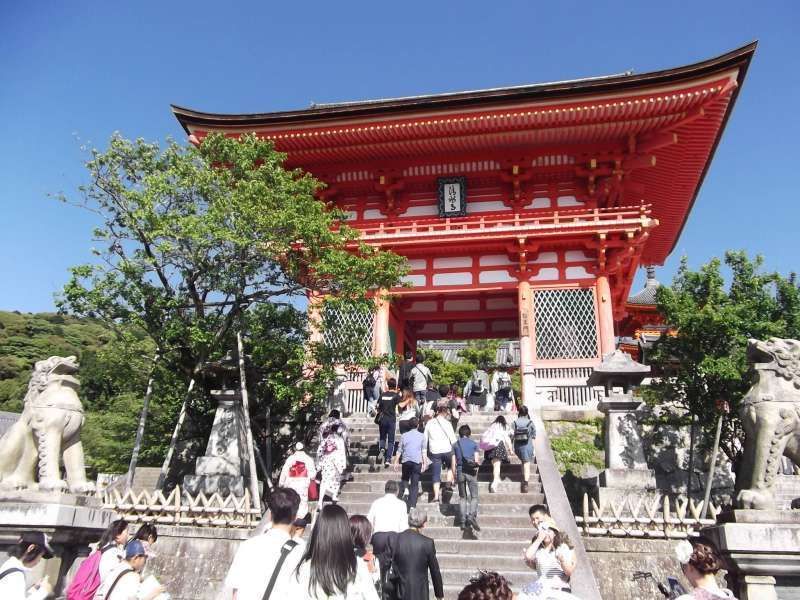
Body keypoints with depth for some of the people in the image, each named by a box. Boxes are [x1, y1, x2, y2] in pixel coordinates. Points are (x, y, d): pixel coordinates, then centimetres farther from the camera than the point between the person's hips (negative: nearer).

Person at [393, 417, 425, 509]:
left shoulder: (404, 435, 3)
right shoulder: (422, 436, 0)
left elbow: (399, 450, 5)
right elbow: (423, 450, 2)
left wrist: (396, 462, 12)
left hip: (406, 461, 2)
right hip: (417, 461, -2)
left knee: (404, 480, 20)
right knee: (414, 483, 2)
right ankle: (412, 504, -2)